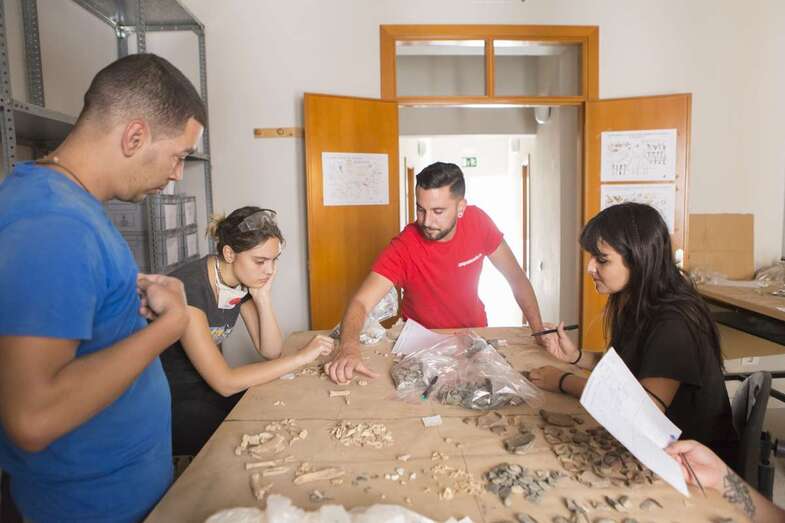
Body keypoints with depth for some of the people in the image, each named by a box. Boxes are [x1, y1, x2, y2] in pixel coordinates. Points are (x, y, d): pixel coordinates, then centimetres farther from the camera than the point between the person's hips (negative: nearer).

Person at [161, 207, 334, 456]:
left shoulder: (246, 281, -5)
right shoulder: (189, 287, -28)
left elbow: (270, 351, -4)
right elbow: (224, 383, -29)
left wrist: (263, 296, -17)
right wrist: (301, 356, -26)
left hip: (207, 389, 7)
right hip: (169, 407, -7)